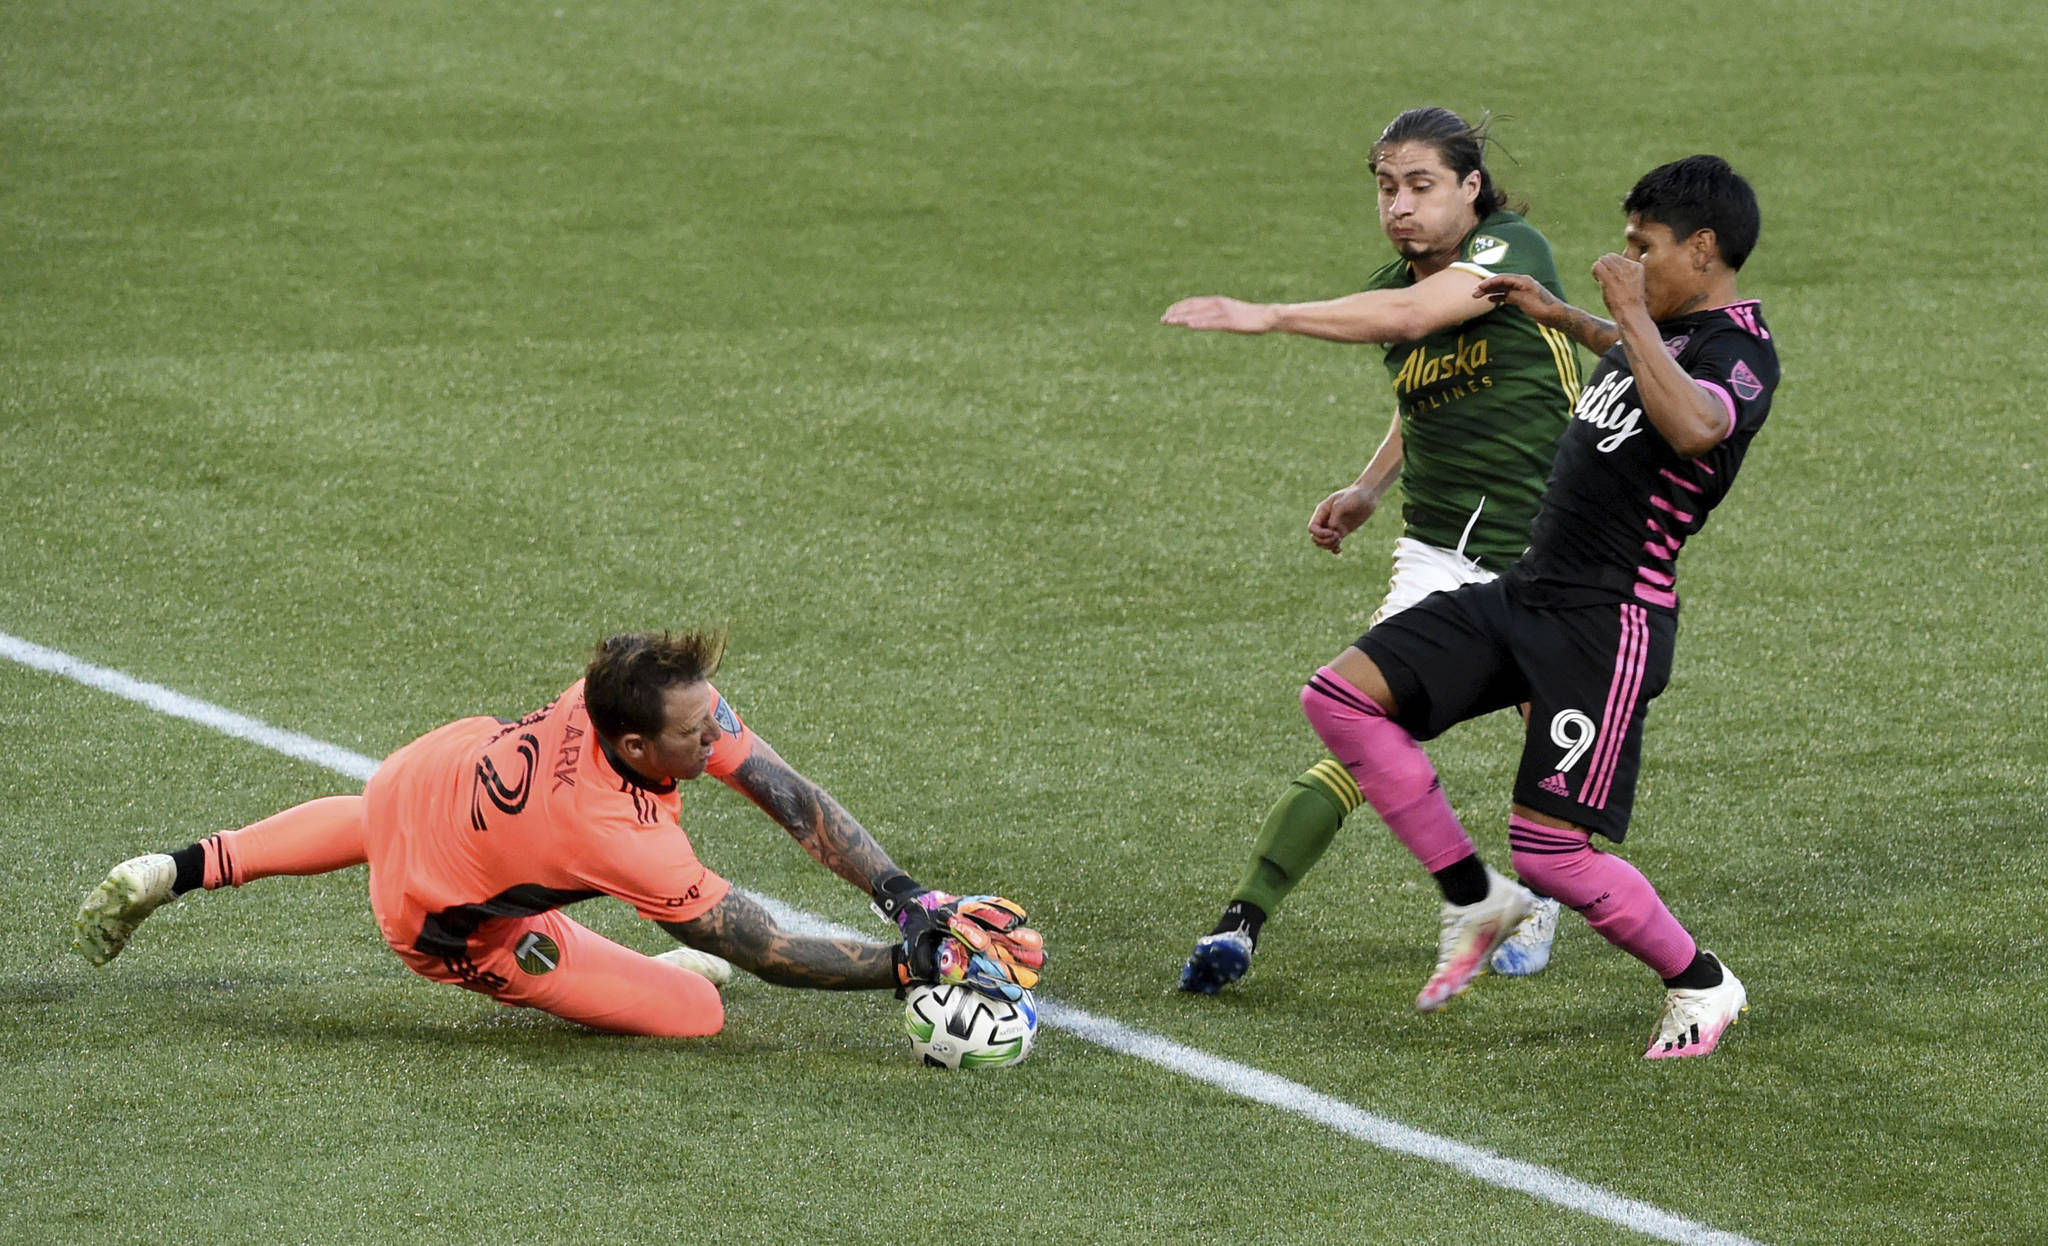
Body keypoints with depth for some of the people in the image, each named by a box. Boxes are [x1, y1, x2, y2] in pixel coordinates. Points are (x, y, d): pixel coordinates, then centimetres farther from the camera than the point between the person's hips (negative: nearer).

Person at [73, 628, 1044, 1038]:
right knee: (695, 1010, -12)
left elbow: (790, 799, -24)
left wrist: (906, 896, -31)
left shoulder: (669, 694, -29)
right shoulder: (622, 840, -44)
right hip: (445, 925, -6)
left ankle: (188, 867, 44)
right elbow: (768, 953, -36)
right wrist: (918, 965, -36)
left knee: (371, 820, 44)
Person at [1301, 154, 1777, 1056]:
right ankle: (1474, 899, 8)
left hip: (1609, 626, -9)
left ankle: (1702, 985, 15)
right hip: (1527, 595, 9)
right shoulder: (1671, 331, 13)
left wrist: (1633, 314, -30)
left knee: (1551, 852, -10)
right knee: (1340, 696, -2)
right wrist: (1562, 317, 38)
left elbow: (1689, 425, -41)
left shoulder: (1741, 353, -16)